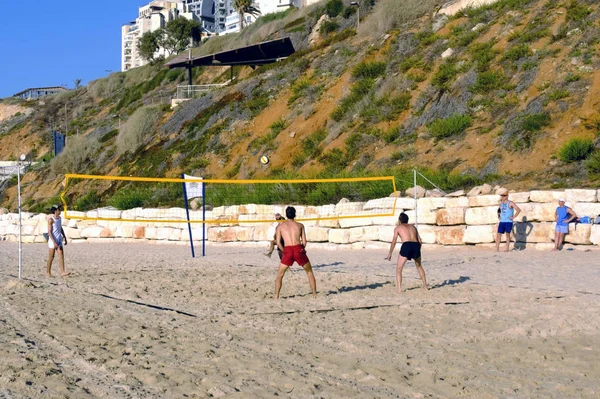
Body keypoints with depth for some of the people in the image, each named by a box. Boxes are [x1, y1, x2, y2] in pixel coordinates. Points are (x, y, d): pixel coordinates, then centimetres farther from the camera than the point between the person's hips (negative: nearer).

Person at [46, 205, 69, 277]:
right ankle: (48, 271, 19)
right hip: (52, 240, -6)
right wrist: (54, 242, -21)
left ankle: (62, 272, -11)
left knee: (61, 255, -5)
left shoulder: (59, 218, 10)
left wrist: (65, 238, 17)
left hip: (59, 240, 6)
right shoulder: (51, 219, -13)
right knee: (51, 257, 3)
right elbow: (49, 232, -16)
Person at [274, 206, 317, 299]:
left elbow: (278, 243, 7)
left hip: (287, 251, 0)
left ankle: (276, 296, 7)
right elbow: (304, 242, 11)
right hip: (299, 250, 0)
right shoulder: (300, 225, 16)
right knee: (310, 272, 19)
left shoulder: (280, 226, 14)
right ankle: (314, 294, 17)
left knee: (279, 275, 16)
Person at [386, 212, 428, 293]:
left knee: (398, 269, 8)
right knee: (419, 266, 29)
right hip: (416, 245, 4)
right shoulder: (413, 226, 28)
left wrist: (390, 254, 13)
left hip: (406, 245, -4)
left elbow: (394, 241, 7)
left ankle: (399, 289, -6)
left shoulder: (398, 227, 17)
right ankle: (425, 286, 31)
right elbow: (420, 241, 22)